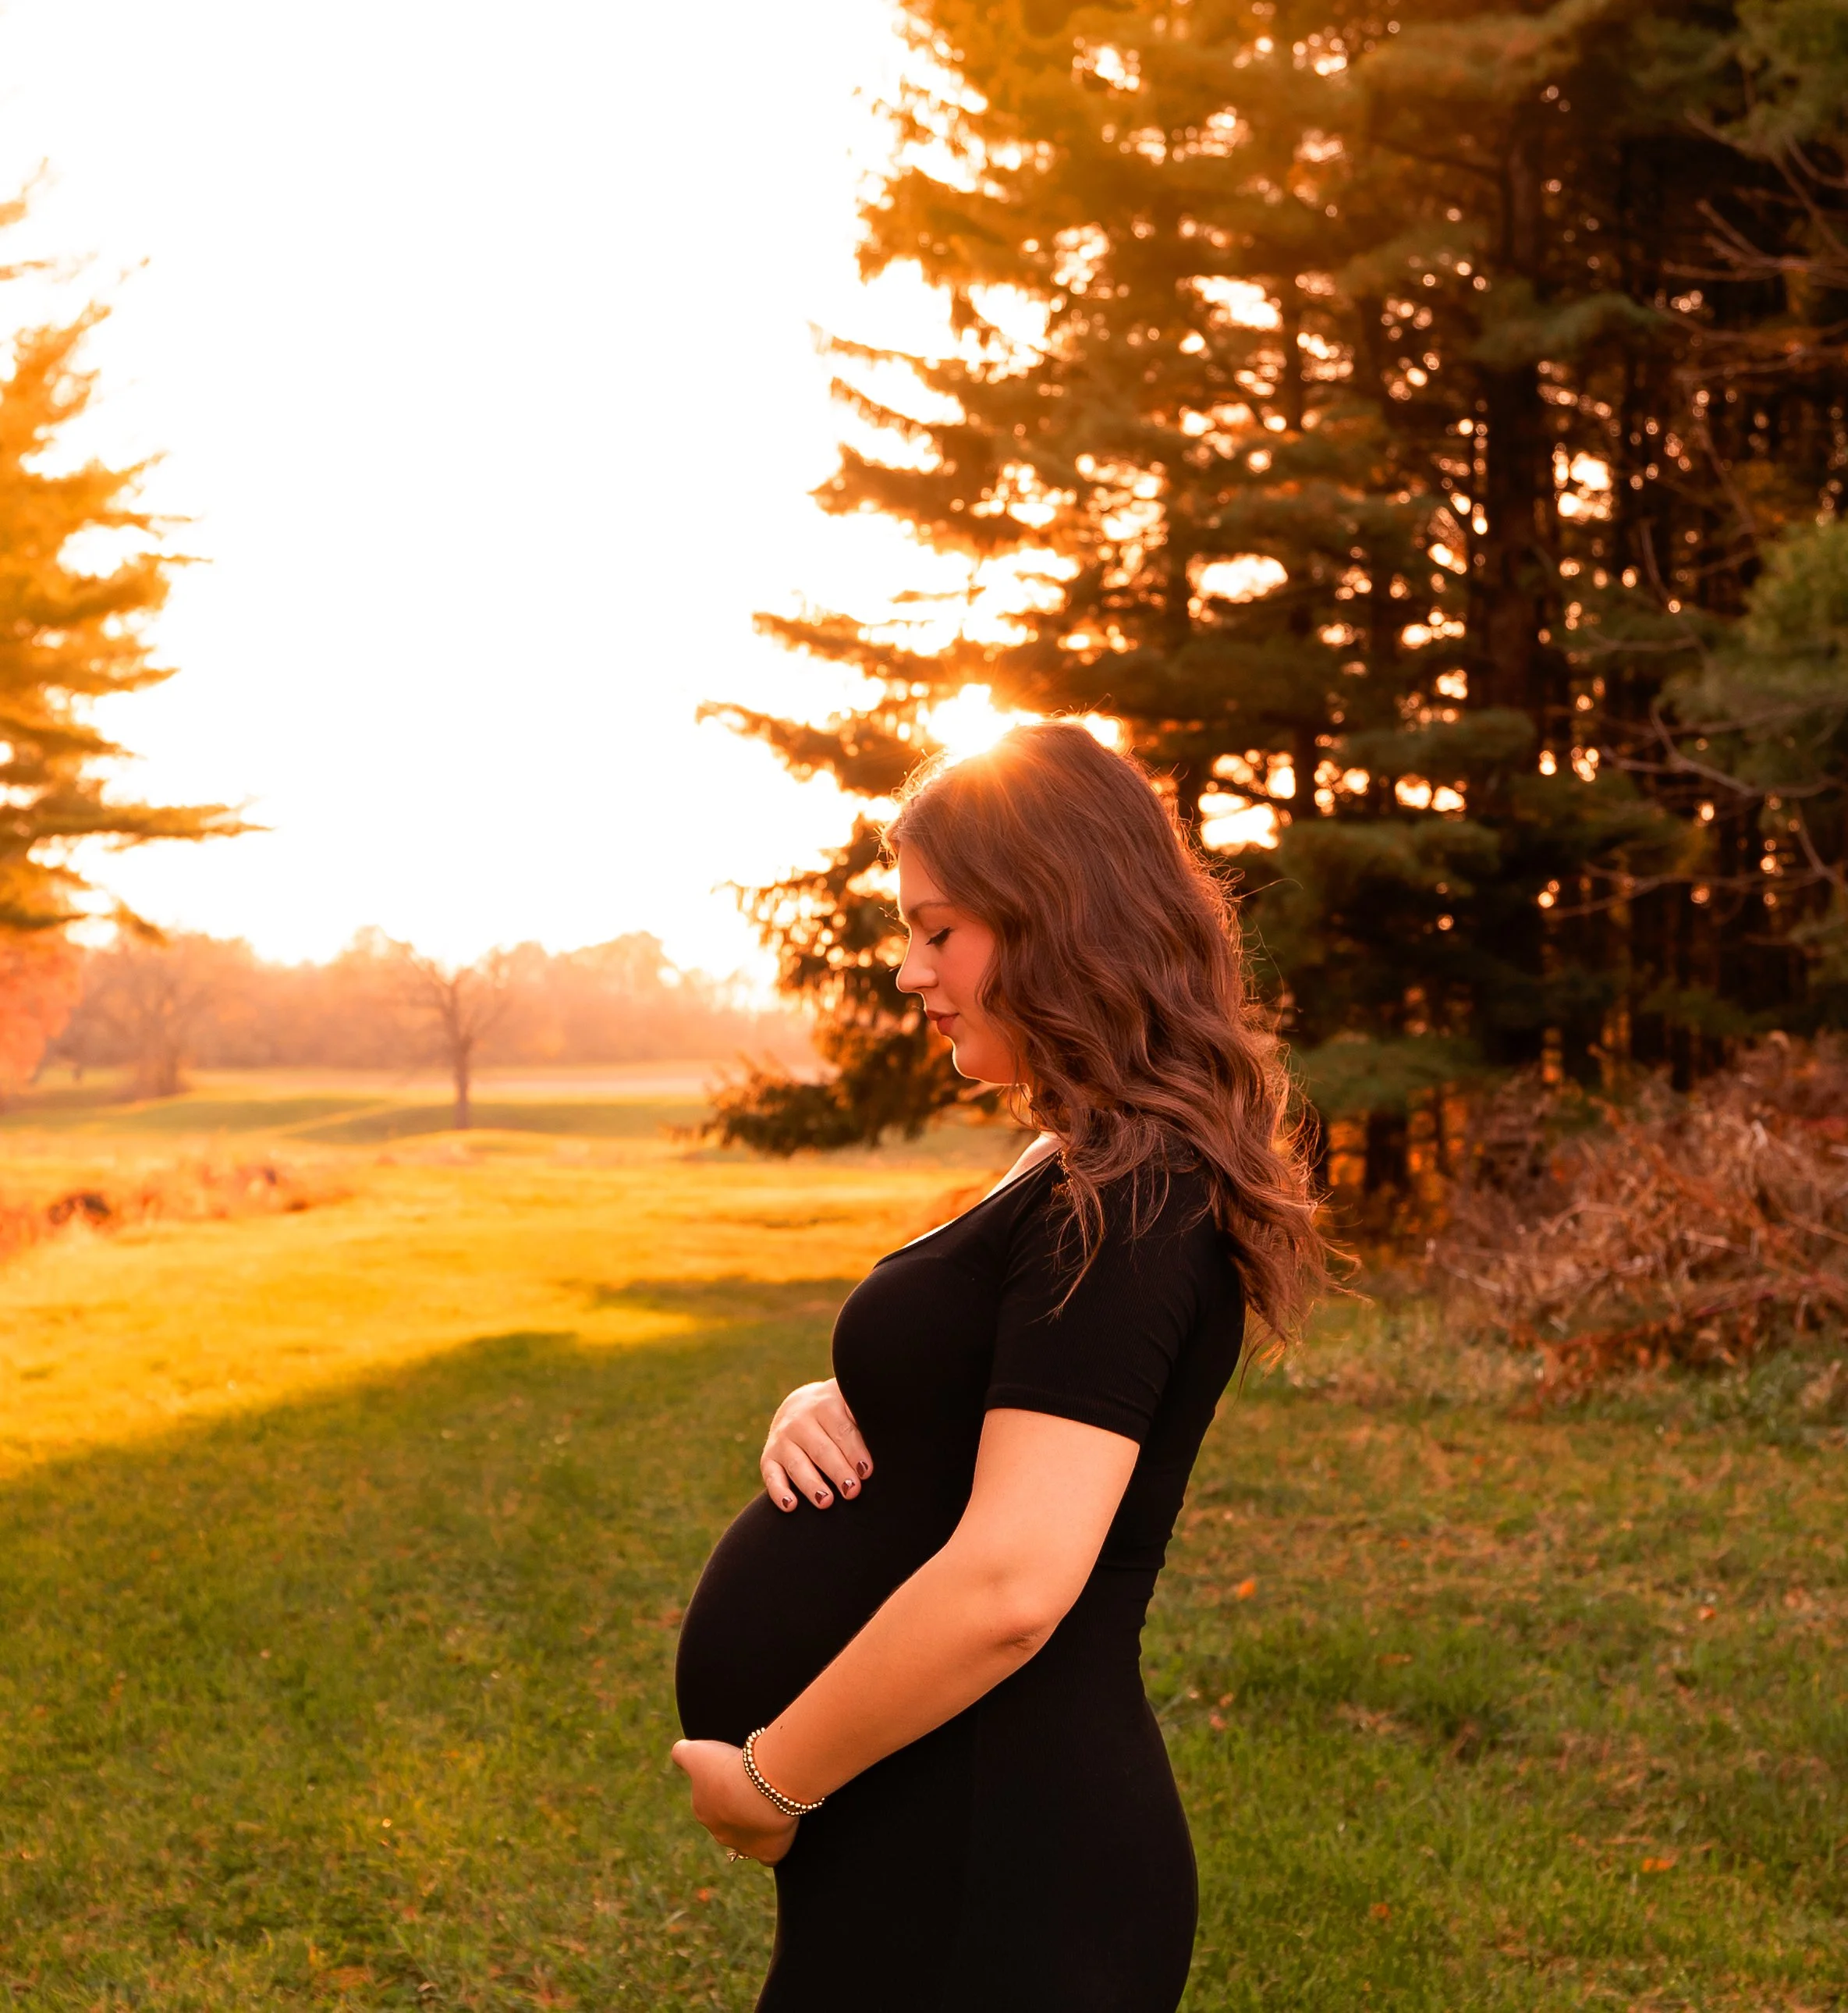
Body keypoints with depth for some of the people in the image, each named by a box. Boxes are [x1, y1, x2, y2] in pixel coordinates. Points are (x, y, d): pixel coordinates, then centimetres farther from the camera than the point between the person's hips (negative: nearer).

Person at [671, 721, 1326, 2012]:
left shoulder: (1124, 1211, -20)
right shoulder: (1073, 1176, 11)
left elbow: (1008, 1582, -28)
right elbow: (959, 1405, 21)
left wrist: (769, 1779, -16)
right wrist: (826, 1408, 0)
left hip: (984, 1878, -9)